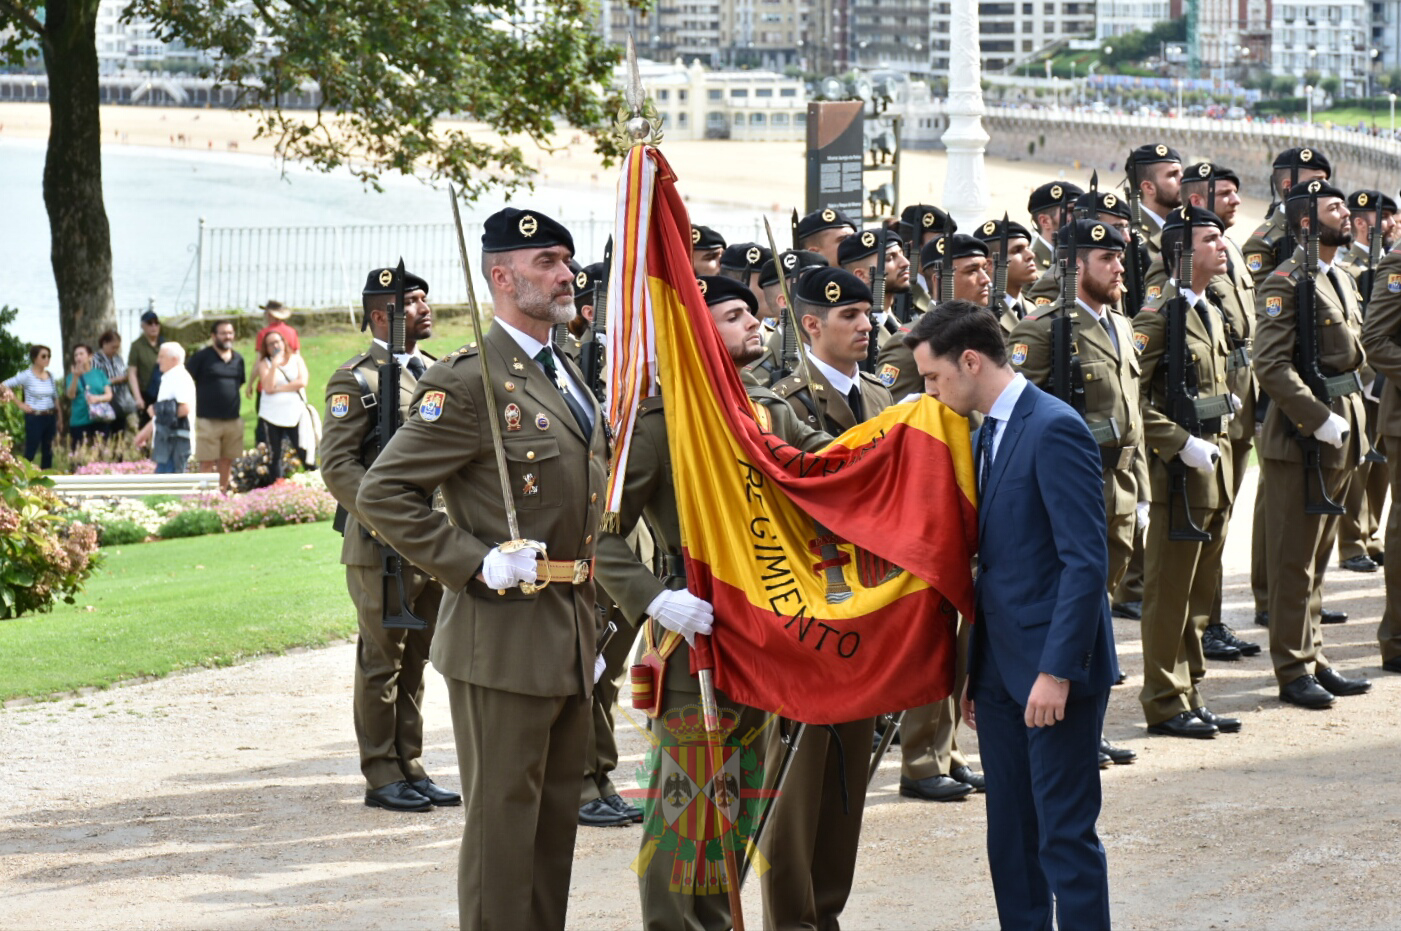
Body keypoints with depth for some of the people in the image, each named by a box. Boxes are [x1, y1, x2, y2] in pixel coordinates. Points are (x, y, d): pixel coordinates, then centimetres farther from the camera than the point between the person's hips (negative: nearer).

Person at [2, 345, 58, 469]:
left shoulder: (50, 376, 8)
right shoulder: (27, 376, -10)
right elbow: (5, 385, -12)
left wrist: (59, 418, 12)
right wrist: (20, 403, -11)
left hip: (50, 417, 6)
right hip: (34, 418, -6)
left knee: (48, 452, 9)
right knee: (30, 453, -3)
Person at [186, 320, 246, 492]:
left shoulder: (238, 359, 11)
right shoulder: (202, 357, -5)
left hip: (233, 420, 5)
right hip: (208, 420, -5)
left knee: (226, 461, 10)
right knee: (207, 463, -4)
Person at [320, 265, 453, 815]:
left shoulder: (437, 373, 15)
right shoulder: (356, 381, -7)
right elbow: (337, 466, -13)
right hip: (381, 546, -7)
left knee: (416, 661, 12)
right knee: (382, 662, 0)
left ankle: (411, 768, 19)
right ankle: (382, 777, 5)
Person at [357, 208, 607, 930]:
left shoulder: (566, 374, 15)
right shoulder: (470, 382, -13)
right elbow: (382, 494, -17)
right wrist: (474, 564, -20)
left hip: (569, 637, 9)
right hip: (506, 636, -9)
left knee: (555, 817, 14)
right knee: (503, 817, -3)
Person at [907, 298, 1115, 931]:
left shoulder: (1054, 430, -15)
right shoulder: (990, 433, 13)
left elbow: (1086, 560, -20)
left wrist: (1057, 671, -22)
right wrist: (975, 668, 16)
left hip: (1054, 668, -9)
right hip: (1002, 670, 9)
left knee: (1065, 834, -5)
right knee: (1010, 836, 11)